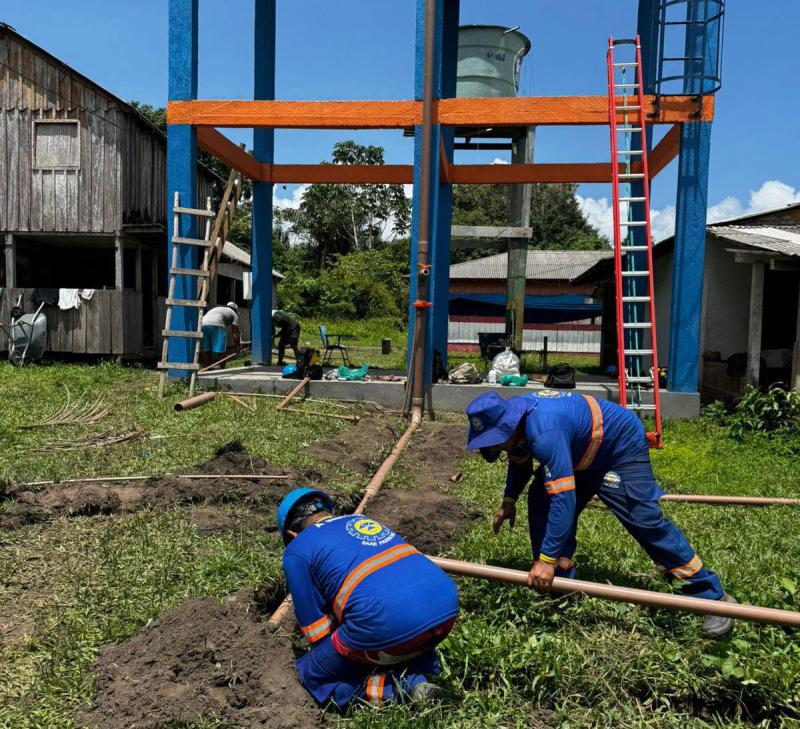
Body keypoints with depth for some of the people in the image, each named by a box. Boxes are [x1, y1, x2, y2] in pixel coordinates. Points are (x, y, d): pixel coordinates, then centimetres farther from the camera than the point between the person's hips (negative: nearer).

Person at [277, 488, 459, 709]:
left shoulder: (296, 551, 13)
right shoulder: (362, 519, 30)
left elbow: (317, 630, 12)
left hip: (389, 625, -6)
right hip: (447, 607, 6)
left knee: (313, 676, 19)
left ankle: (396, 690, 1)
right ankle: (417, 676, 10)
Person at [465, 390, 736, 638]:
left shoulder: (544, 432, -43)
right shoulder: (512, 417, -12)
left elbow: (563, 498, -45)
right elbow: (520, 460, 10)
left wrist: (547, 559, -40)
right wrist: (509, 500, 0)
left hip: (621, 447, -9)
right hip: (582, 452, 9)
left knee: (645, 520, -14)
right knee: (540, 501, -1)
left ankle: (711, 595, 1)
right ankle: (560, 582, 11)